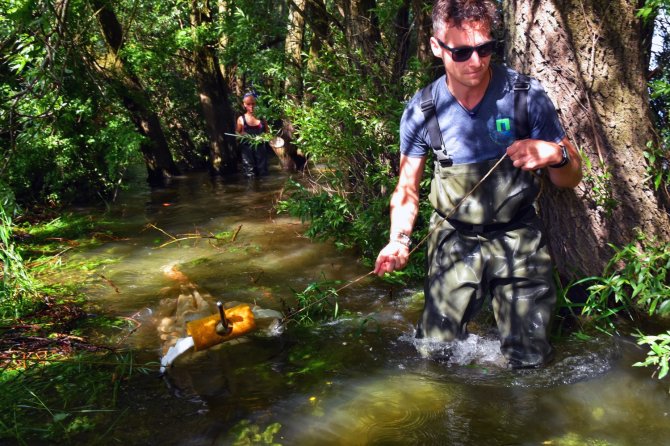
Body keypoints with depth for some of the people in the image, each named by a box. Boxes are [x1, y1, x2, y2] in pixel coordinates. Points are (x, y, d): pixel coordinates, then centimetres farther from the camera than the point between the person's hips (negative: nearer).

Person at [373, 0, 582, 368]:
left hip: (518, 239, 0)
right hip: (454, 239, 1)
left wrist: (555, 155, -26)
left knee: (529, 359, 6)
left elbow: (572, 177, -3)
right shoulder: (421, 111, -8)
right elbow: (407, 187, 3)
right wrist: (399, 239, -14)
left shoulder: (526, 94, -11)